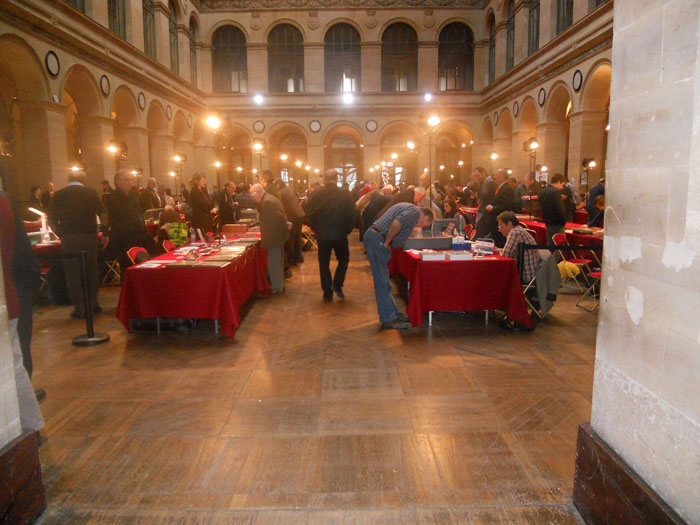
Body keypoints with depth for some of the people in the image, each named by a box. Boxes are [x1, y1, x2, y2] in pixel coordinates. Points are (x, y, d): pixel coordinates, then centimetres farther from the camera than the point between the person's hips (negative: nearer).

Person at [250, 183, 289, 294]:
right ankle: (279, 285, 29)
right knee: (278, 262, 18)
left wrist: (285, 230, -14)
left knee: (273, 263, -2)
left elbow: (279, 218, -24)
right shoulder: (270, 199, 14)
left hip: (274, 238, -11)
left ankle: (277, 287, 6)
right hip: (278, 237, 11)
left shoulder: (267, 202, -19)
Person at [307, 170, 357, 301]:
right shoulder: (345, 195, -6)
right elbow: (352, 215, -3)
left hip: (322, 235, 0)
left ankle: (327, 293, 11)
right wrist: (347, 230, 9)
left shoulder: (316, 195, -5)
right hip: (340, 235, 0)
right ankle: (337, 285, 6)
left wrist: (315, 229, 12)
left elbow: (310, 215, -1)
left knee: (324, 264, 10)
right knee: (343, 260, 19)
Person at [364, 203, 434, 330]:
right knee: (382, 282, -4)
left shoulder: (407, 207, 25)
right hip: (377, 240, -10)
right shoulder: (415, 211, -6)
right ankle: (388, 319, 3)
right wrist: (387, 242, -14)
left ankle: (393, 313, 25)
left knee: (384, 281, 15)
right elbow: (397, 222, -23)